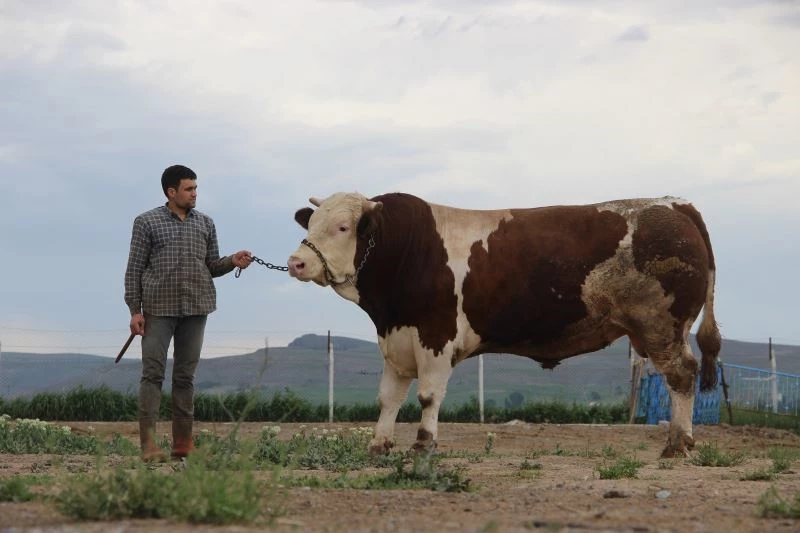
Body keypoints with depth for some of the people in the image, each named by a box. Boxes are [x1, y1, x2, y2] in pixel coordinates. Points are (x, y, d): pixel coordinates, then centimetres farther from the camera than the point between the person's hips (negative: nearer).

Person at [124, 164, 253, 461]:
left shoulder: (205, 224, 12)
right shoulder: (147, 223, 2)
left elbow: (211, 266, 15)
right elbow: (134, 269, 1)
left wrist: (232, 261, -6)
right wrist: (135, 311, -6)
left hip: (196, 309, 4)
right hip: (158, 309, -4)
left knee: (186, 375, 6)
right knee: (153, 373, -7)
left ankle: (182, 445, 9)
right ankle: (148, 445, -10)